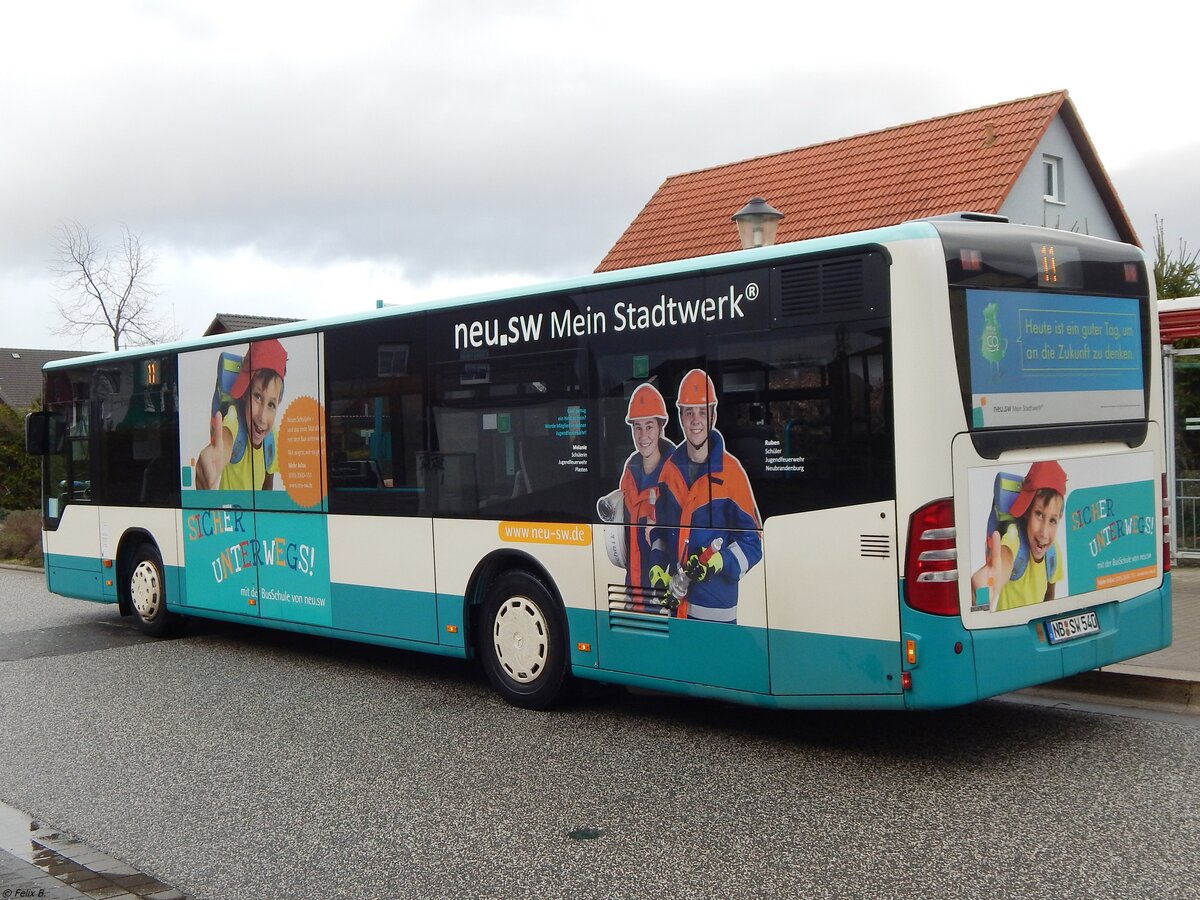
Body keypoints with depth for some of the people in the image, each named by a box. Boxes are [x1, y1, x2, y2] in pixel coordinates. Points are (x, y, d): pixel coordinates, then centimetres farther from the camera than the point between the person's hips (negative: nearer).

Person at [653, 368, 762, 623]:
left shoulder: (732, 471, -10)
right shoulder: (670, 468, 5)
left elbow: (753, 541, -8)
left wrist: (718, 562, -20)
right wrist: (658, 570, 5)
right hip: (675, 601, 5)